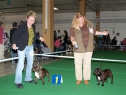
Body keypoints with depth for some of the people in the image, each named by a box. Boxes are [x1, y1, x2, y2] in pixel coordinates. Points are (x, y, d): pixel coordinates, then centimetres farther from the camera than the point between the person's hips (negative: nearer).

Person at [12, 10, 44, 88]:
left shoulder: (33, 26, -1)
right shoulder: (22, 26, -20)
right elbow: (14, 36, -16)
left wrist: (39, 38, 5)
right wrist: (14, 44, -29)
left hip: (30, 47, 7)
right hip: (22, 47, -7)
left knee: (30, 63, 16)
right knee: (21, 64, -9)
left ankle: (28, 78, 33)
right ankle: (18, 82, 2)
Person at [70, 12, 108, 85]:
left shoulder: (89, 24, 3)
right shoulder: (73, 28, -6)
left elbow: (94, 32, 17)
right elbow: (72, 36, -10)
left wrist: (102, 33, 12)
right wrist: (73, 41, -30)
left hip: (88, 49, 2)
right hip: (78, 49, -2)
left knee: (87, 64, 9)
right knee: (78, 64, 6)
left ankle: (86, 79, 23)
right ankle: (79, 79, 22)